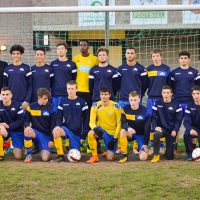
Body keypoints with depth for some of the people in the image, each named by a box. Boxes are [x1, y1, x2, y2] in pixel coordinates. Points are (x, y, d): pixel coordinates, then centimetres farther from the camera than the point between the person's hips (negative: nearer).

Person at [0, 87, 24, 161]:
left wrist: (8, 126, -27)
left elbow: (20, 121, -13)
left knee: (18, 157, -10)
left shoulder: (17, 105, -13)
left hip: (17, 130, -2)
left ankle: (14, 146, 27)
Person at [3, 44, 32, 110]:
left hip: (23, 101, -2)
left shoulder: (26, 68, 2)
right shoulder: (7, 68, 8)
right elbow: (5, 85, 10)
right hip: (10, 101, 2)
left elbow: (30, 86, 0)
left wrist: (27, 100, -8)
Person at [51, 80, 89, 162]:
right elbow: (59, 118, 5)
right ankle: (61, 155, -23)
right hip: (66, 129, 1)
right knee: (56, 130, -34)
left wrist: (83, 136, -3)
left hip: (77, 132, -1)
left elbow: (86, 120, 1)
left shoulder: (82, 102, -1)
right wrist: (58, 125, -18)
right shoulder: (63, 102, 5)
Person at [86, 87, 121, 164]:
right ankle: (94, 156, -15)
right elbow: (92, 122, -11)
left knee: (109, 158, -11)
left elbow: (119, 123, -7)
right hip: (101, 130, 1)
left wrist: (115, 138, -11)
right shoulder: (95, 106, -9)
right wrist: (95, 128, -35)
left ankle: (109, 152, 29)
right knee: (90, 133, -35)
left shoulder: (116, 106, -13)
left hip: (112, 134, -1)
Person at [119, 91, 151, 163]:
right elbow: (123, 123, -16)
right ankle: (124, 155, -18)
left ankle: (142, 148, 23)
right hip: (130, 133, 2)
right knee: (123, 132, -34)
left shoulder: (144, 111, -17)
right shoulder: (125, 109, -11)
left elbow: (147, 128, -13)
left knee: (143, 158, -14)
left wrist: (145, 144, -14)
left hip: (141, 135, -1)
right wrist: (128, 128, -40)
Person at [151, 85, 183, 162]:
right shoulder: (157, 103, -1)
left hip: (171, 130, 0)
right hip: (161, 128, 0)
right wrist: (155, 127, -17)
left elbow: (179, 119, -2)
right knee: (156, 134, -39)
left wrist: (175, 130, -16)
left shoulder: (176, 105, -4)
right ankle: (156, 155, -22)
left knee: (169, 157, -1)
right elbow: (153, 117, 0)